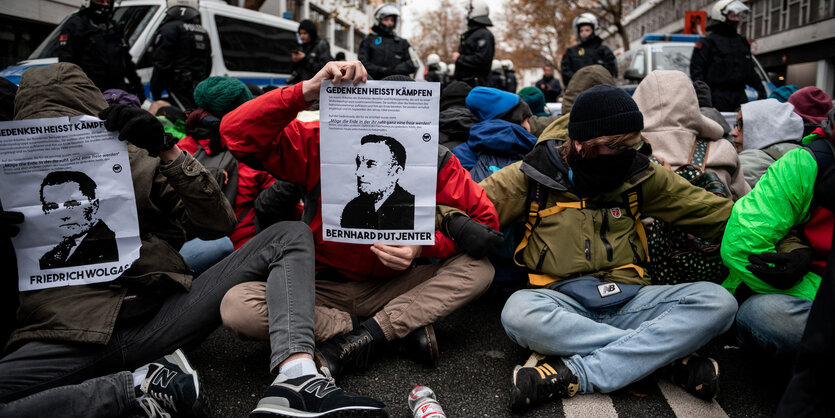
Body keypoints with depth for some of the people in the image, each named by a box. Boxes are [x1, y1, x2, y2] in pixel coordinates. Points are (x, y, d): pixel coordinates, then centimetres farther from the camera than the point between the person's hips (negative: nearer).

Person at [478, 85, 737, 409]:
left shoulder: (639, 176, 9)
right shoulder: (532, 176, 0)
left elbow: (714, 211, 12)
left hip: (628, 302, 3)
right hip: (563, 305, -2)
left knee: (717, 302, -21)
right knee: (519, 313, -36)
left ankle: (572, 374, -28)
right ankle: (672, 358, -24)